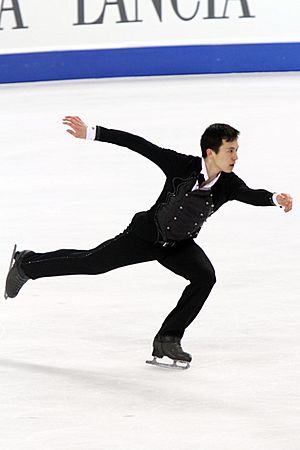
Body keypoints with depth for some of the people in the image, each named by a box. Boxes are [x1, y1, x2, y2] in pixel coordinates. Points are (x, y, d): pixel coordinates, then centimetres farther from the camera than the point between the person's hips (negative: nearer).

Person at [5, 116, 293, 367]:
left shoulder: (229, 184, -22)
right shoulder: (181, 165, -29)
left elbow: (252, 195, -41)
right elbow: (138, 144, -25)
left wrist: (275, 199, -63)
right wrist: (91, 134, -27)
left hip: (180, 246, 3)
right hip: (147, 234, -3)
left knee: (205, 276, -22)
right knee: (91, 262, 8)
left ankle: (168, 340, -10)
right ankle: (26, 265, 32)